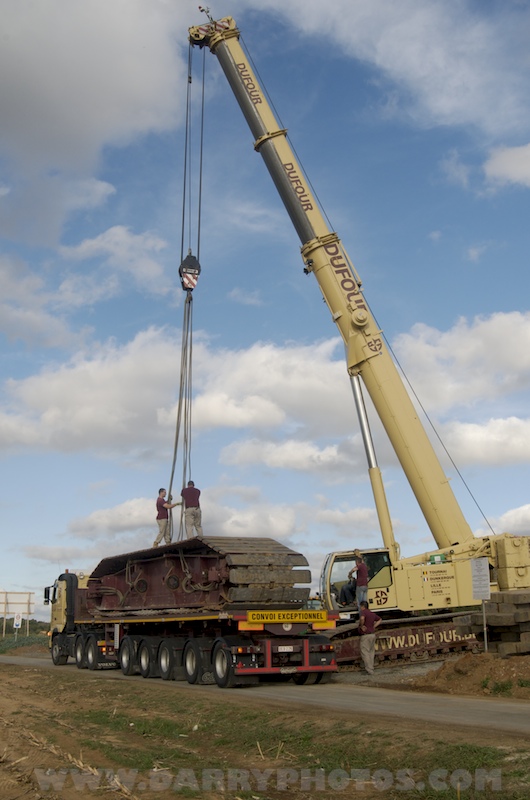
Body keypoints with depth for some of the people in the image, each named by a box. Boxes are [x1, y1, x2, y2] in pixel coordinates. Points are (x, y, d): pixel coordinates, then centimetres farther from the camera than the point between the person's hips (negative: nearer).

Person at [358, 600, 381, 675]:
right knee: (371, 652, 16)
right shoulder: (372, 613, 13)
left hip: (365, 635, -8)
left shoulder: (363, 612, -11)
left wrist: (361, 626, -17)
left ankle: (369, 670, -7)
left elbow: (362, 618, -33)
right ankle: (371, 668, 19)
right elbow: (379, 620, 28)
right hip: (372, 634, 8)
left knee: (365, 653, -3)